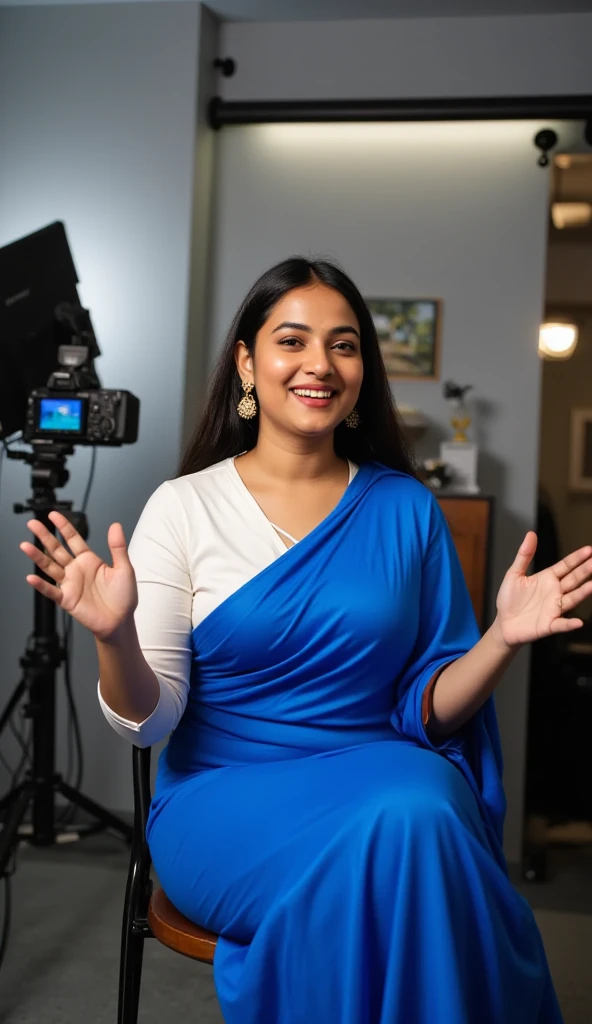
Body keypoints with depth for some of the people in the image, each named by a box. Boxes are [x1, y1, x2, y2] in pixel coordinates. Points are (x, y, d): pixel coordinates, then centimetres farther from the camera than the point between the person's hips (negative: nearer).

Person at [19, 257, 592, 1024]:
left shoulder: (405, 508, 4)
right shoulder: (184, 506, -3)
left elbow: (426, 709, 4)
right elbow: (148, 721, -6)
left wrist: (502, 638, -14)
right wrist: (114, 637, -27)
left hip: (386, 778, 2)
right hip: (225, 795, -2)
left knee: (417, 816, -32)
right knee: (369, 848, -32)